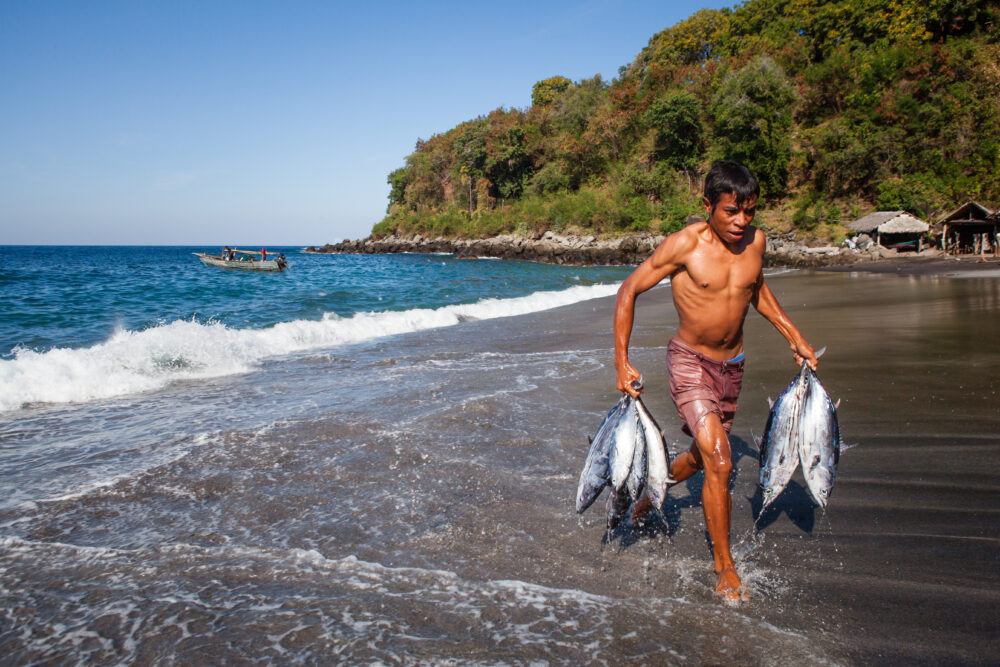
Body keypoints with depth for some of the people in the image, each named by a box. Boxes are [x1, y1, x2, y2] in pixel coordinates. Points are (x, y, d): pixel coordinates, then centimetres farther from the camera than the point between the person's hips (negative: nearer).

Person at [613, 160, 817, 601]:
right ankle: (725, 569, 1)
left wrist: (793, 336, 16)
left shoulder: (755, 240, -4)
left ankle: (646, 495, 48)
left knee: (702, 457, 19)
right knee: (719, 462, -15)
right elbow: (628, 291, -12)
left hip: (733, 365, 6)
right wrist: (621, 362, -14)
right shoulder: (685, 245, -19)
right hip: (690, 362, -6)